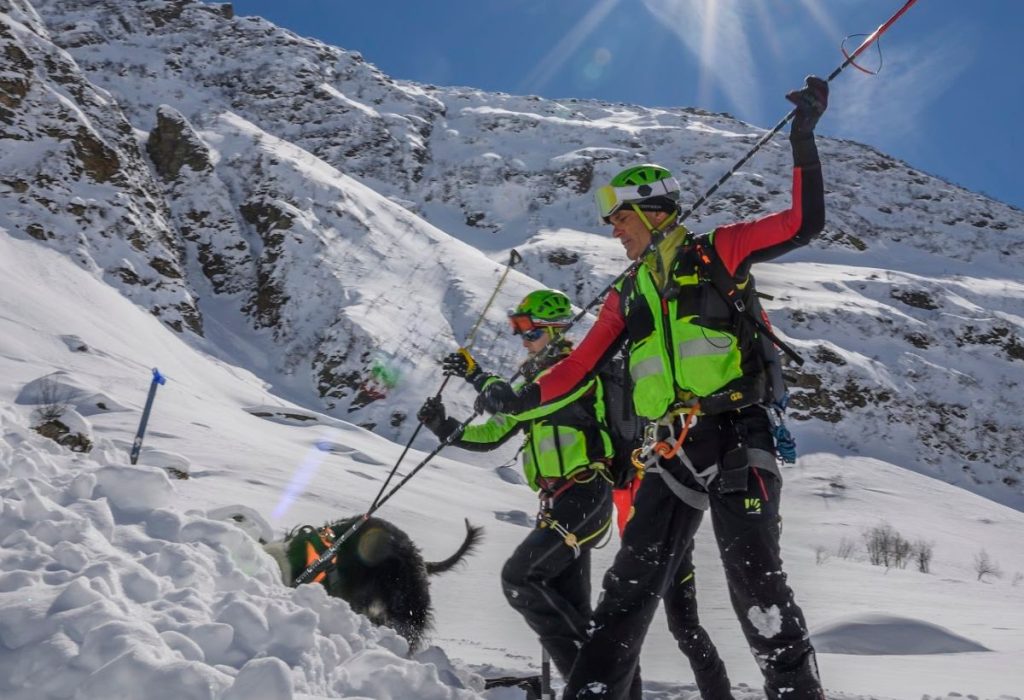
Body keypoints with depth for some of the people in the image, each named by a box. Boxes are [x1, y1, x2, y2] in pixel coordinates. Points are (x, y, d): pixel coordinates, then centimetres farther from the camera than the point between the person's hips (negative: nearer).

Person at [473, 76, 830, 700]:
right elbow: (583, 364, 22)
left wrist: (804, 140, -6)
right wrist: (524, 398, 15)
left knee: (755, 577, -14)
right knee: (631, 587, 0)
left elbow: (804, 223, -1)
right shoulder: (628, 295, 20)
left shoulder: (718, 253, 6)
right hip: (673, 454, 5)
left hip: (737, 438, -5)